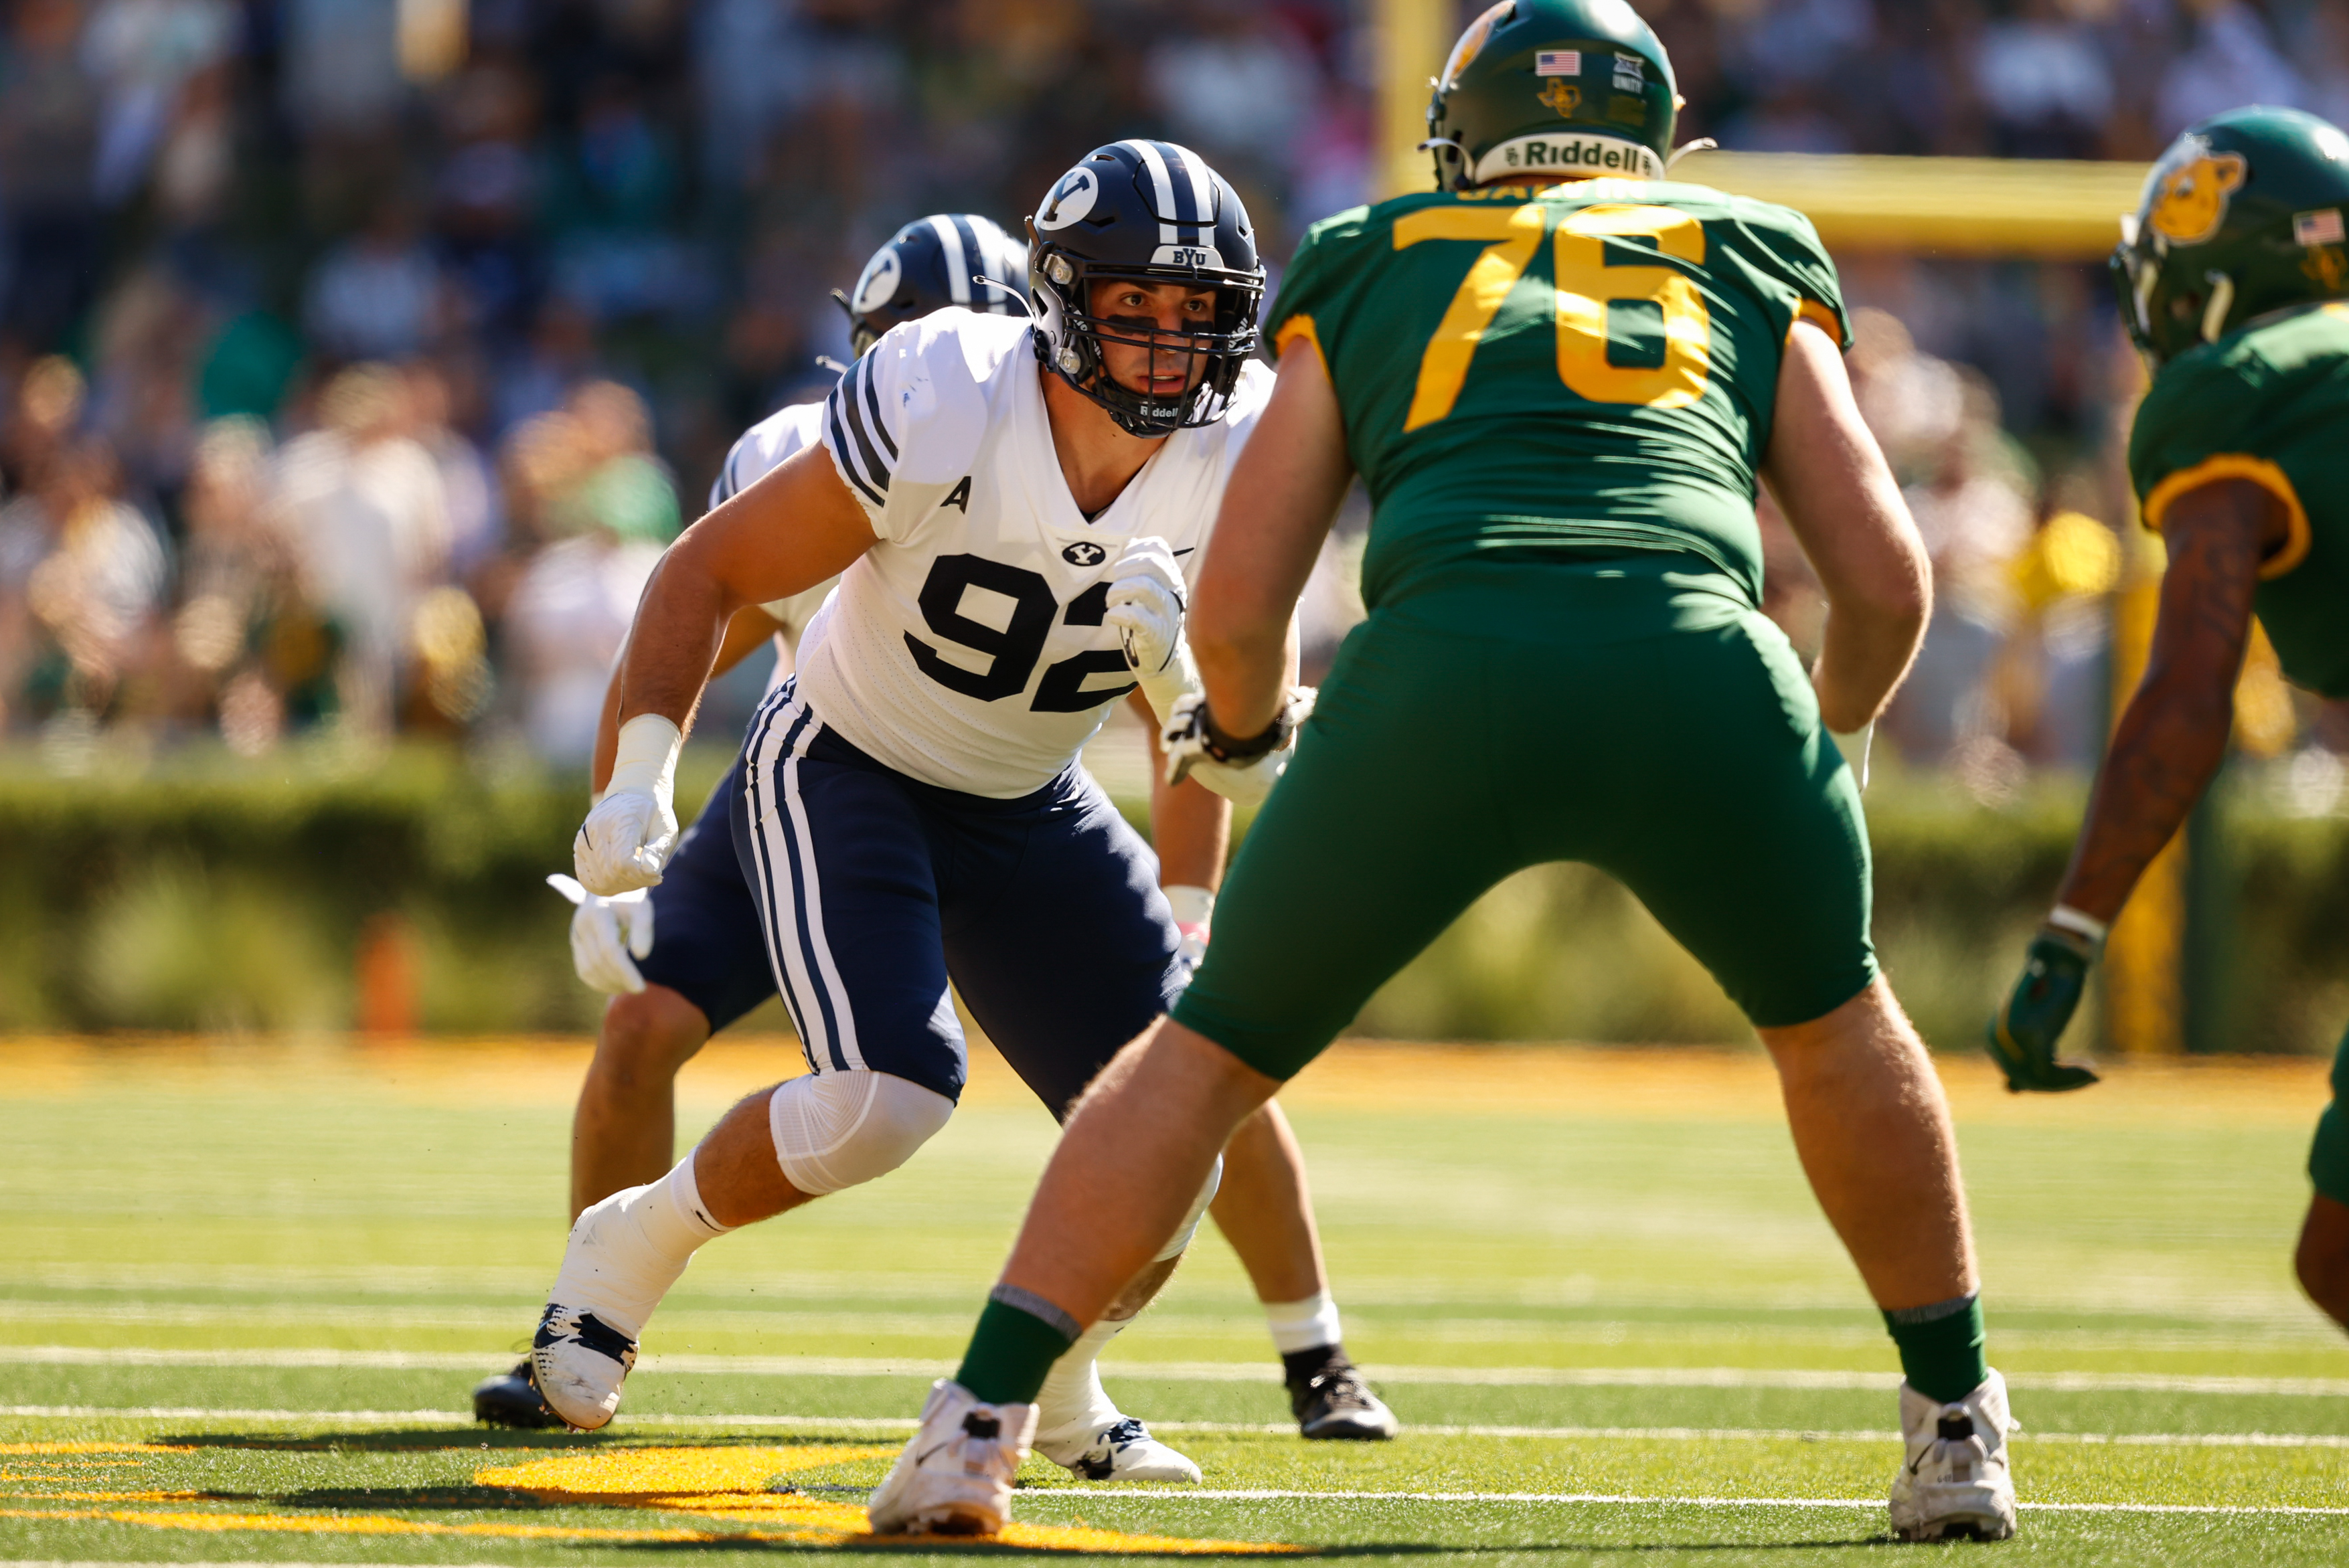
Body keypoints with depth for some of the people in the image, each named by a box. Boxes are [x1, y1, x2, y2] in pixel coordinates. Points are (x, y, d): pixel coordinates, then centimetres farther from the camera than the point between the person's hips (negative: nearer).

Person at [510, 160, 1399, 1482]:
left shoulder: (1240, 458, -16)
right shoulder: (942, 416, -29)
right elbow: (709, 574, -18)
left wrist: (1172, 665, -32)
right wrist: (641, 778, -25)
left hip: (1026, 807, 5)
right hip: (843, 770, -5)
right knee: (887, 1099, -26)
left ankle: (1058, 1385, 24)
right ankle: (628, 1252, 2)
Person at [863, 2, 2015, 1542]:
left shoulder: (1365, 278, 27)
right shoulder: (1758, 274, 28)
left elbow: (1238, 606, 23)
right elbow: (1888, 587, 20)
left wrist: (1244, 718, 45)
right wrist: (1832, 731, 41)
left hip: (1442, 667, 0)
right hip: (1701, 667, 0)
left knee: (1217, 1048, 19)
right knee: (1834, 1023, 29)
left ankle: (979, 1425, 10)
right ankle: (1956, 1432, 31)